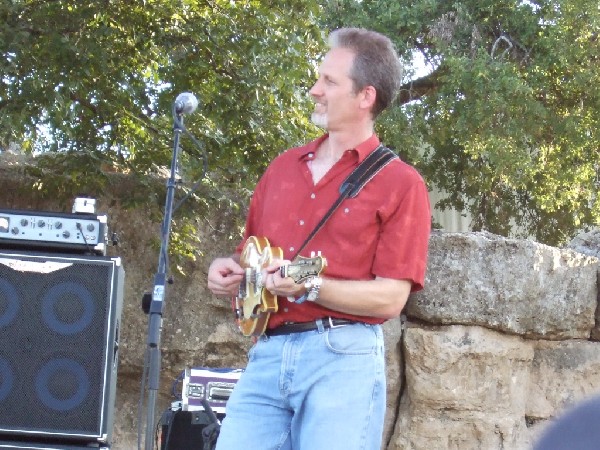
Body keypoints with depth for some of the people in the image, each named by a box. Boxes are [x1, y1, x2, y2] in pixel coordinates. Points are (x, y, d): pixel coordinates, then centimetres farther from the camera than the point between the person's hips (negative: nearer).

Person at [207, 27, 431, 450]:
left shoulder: (400, 184, 0)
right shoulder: (283, 167, 18)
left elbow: (391, 298, -8)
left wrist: (309, 287, -19)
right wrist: (229, 269, 5)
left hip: (342, 357, -5)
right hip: (267, 355, 5)